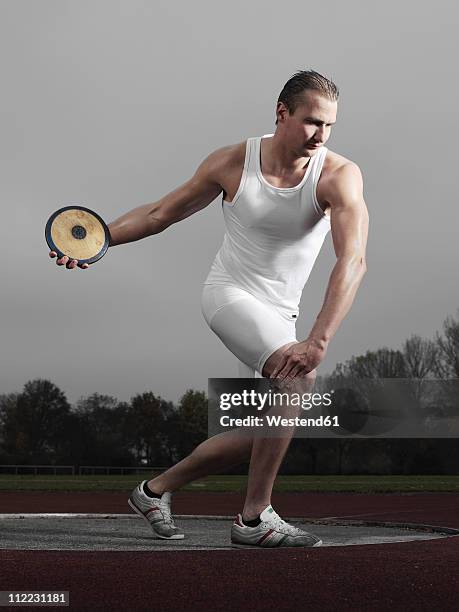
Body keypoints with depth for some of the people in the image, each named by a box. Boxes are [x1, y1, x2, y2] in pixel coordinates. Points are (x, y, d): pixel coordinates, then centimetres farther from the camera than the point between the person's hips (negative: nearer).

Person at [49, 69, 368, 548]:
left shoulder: (339, 176, -18)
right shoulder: (231, 163, -12)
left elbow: (352, 261, -32)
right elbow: (163, 212, 4)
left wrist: (319, 340, -44)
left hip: (279, 314, 3)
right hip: (229, 293, -3)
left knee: (256, 437, 3)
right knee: (296, 377, -28)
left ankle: (155, 490, 25)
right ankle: (255, 518, -19)